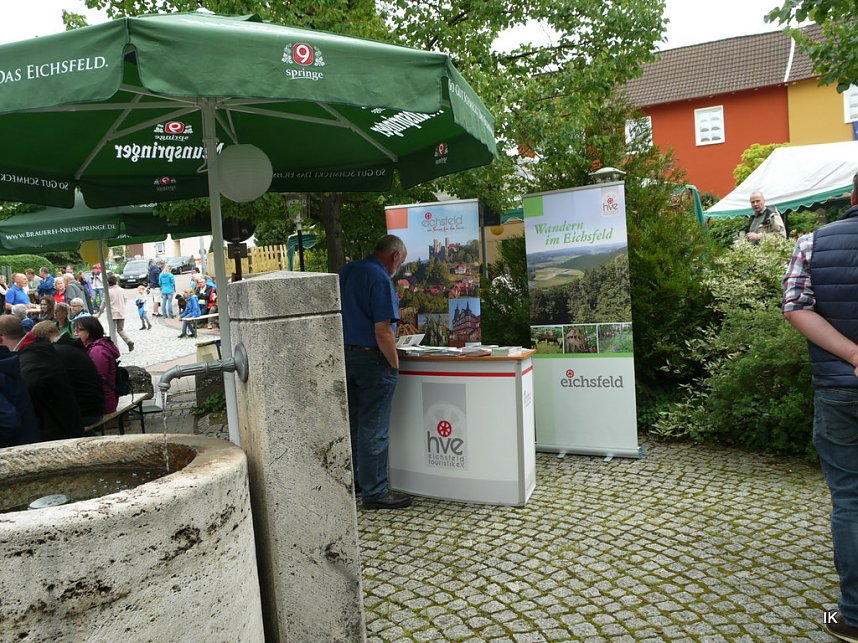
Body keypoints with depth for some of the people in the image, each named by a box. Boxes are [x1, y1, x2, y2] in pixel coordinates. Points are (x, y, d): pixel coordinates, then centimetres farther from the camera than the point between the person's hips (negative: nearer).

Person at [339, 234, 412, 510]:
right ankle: (374, 492, 9)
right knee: (374, 430, 0)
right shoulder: (380, 279, -16)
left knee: (352, 423, 19)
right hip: (371, 359, -8)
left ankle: (351, 479, 33)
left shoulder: (345, 272, 10)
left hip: (343, 355, 8)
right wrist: (395, 365, -12)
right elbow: (382, 331, -21)